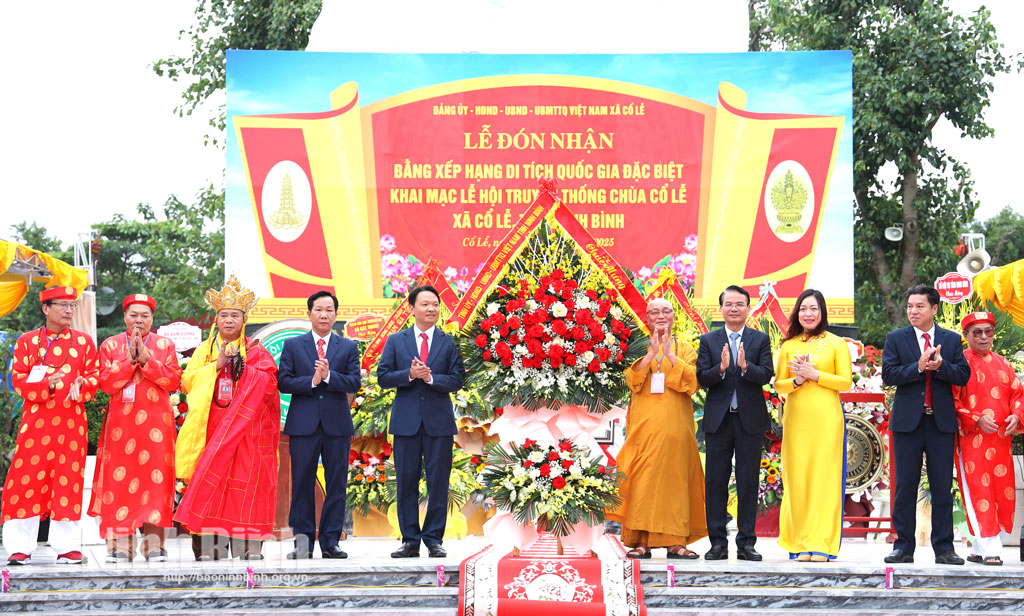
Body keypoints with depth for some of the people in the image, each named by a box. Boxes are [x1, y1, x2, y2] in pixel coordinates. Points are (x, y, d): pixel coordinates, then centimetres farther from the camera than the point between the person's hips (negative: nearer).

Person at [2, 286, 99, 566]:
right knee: (27, 480, -4)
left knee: (68, 482, 0)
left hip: (71, 421, 1)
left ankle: (68, 546, 7)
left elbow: (94, 377, 9)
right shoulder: (27, 341, 9)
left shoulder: (84, 341, 12)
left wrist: (80, 385, -14)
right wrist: (46, 385, -16)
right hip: (35, 419, -1)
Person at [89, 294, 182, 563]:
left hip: (155, 423, 0)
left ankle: (154, 545, -6)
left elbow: (173, 380, -2)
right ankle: (121, 546, -5)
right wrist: (129, 360, -11)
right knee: (120, 479, -6)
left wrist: (146, 359, -11)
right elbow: (106, 383, -1)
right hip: (121, 423, 0)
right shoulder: (110, 345, 10)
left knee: (155, 478, -6)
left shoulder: (165, 345, 10)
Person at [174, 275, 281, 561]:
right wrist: (217, 365, -7)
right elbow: (189, 381, 4)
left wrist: (240, 364, -13)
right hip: (211, 427, 2)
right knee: (211, 481, -5)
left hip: (246, 427, -2)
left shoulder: (256, 352, 9)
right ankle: (210, 547, -5)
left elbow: (267, 383, -6)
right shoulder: (205, 350, 16)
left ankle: (248, 547, -3)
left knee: (245, 482, -6)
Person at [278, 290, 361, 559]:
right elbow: (283, 382, 0)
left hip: (337, 424, 1)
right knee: (302, 484, -1)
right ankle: (303, 541, 5)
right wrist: (312, 381, -13)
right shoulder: (293, 345, 9)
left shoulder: (348, 347, 10)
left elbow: (354, 383, -1)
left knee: (336, 485, 1)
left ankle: (331, 542, 6)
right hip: (303, 424, -1)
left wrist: (328, 375, -15)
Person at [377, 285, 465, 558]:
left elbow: (456, 380, 0)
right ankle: (410, 541, 10)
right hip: (406, 420, 1)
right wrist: (409, 374, -13)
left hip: (439, 422, -1)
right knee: (407, 482, 3)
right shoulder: (395, 341, 9)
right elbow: (383, 377, 3)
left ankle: (434, 539, 8)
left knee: (438, 482, 0)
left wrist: (430, 377, -15)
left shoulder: (449, 342, 7)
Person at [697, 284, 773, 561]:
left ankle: (746, 543, 7)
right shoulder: (708, 341, 8)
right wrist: (721, 368, -20)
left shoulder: (760, 339, 6)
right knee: (715, 482, 2)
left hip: (750, 420, -1)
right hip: (718, 419, 1)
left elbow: (766, 375, -6)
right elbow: (702, 379, -2)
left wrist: (745, 365, -24)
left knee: (748, 482, 2)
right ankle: (718, 543, 8)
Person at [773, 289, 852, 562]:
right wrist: (797, 379, -11)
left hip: (826, 418, -2)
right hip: (796, 419, 2)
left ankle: (821, 544, -3)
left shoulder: (836, 344, 6)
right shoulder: (788, 346, 12)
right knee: (797, 479, -1)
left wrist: (814, 374, -10)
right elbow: (779, 385, 9)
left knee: (824, 478, -5)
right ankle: (800, 544, 3)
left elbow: (846, 381, -1)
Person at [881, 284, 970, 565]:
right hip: (908, 421, 0)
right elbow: (888, 374, -6)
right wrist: (919, 367, -19)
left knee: (942, 487, 3)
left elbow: (963, 374, -1)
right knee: (905, 486, 3)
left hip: (941, 423, 1)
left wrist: (940, 367, -19)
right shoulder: (895, 338, 5)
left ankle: (944, 548, 7)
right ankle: (904, 547, 8)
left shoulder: (952, 340, 8)